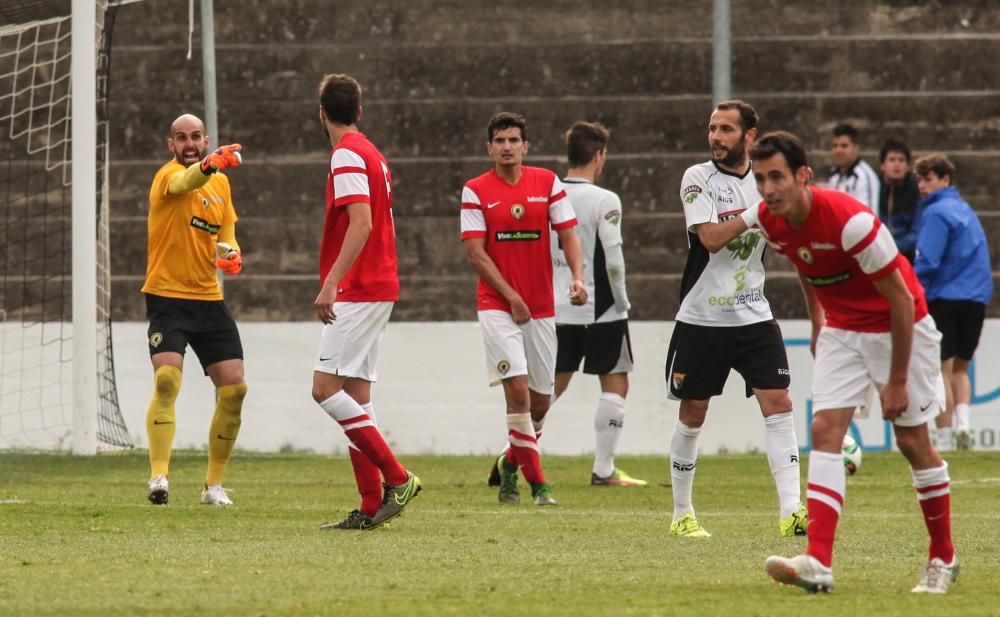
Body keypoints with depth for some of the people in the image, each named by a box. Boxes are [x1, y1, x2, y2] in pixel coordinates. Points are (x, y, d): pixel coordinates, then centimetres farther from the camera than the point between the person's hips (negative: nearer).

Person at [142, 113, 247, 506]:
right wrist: (208, 165, -58)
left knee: (234, 388, 1)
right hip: (167, 297, -6)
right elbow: (183, 183, -34)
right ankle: (159, 477, -24)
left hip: (209, 299, 6)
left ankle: (214, 485, 14)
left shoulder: (221, 184, 10)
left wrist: (230, 254, -5)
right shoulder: (168, 176, -9)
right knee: (167, 378, -25)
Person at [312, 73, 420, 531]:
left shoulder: (347, 154, -12)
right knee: (354, 396, 7)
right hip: (377, 286, 10)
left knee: (326, 388, -12)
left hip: (357, 290, -10)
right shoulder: (371, 154, 18)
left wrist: (331, 283, -27)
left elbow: (361, 224, -22)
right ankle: (372, 506, 4)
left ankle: (397, 478, -14)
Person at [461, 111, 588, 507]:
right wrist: (510, 296, -13)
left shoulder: (548, 183, 4)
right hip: (496, 306, -3)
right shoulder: (475, 191, -3)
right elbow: (475, 252, -6)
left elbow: (568, 234, 2)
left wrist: (578, 277, -16)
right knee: (518, 387, -17)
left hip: (541, 306, 3)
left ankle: (511, 462, 33)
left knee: (540, 398, 7)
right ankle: (537, 482, -12)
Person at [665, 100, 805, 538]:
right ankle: (682, 514, 17)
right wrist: (755, 214, -22)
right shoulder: (698, 178, -5)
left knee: (778, 403, -10)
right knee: (693, 413, 5)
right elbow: (710, 237, -17)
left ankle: (790, 510, -14)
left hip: (754, 316, 3)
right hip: (702, 318, -2)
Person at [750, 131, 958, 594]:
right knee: (825, 430, -11)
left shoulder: (850, 220, -31)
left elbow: (901, 299, -24)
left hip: (899, 328, -5)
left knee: (912, 441, 1)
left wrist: (897, 380, -21)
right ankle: (818, 563, -22)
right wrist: (816, 322, 18)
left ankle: (943, 559, 19)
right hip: (842, 329, 5)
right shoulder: (767, 221, -11)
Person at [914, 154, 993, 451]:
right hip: (976, 299, 7)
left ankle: (944, 439, -1)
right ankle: (963, 420, -3)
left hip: (944, 298, -7)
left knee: (942, 369, -1)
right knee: (960, 367, 18)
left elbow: (927, 262, -18)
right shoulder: (966, 210, 16)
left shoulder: (937, 212, -10)